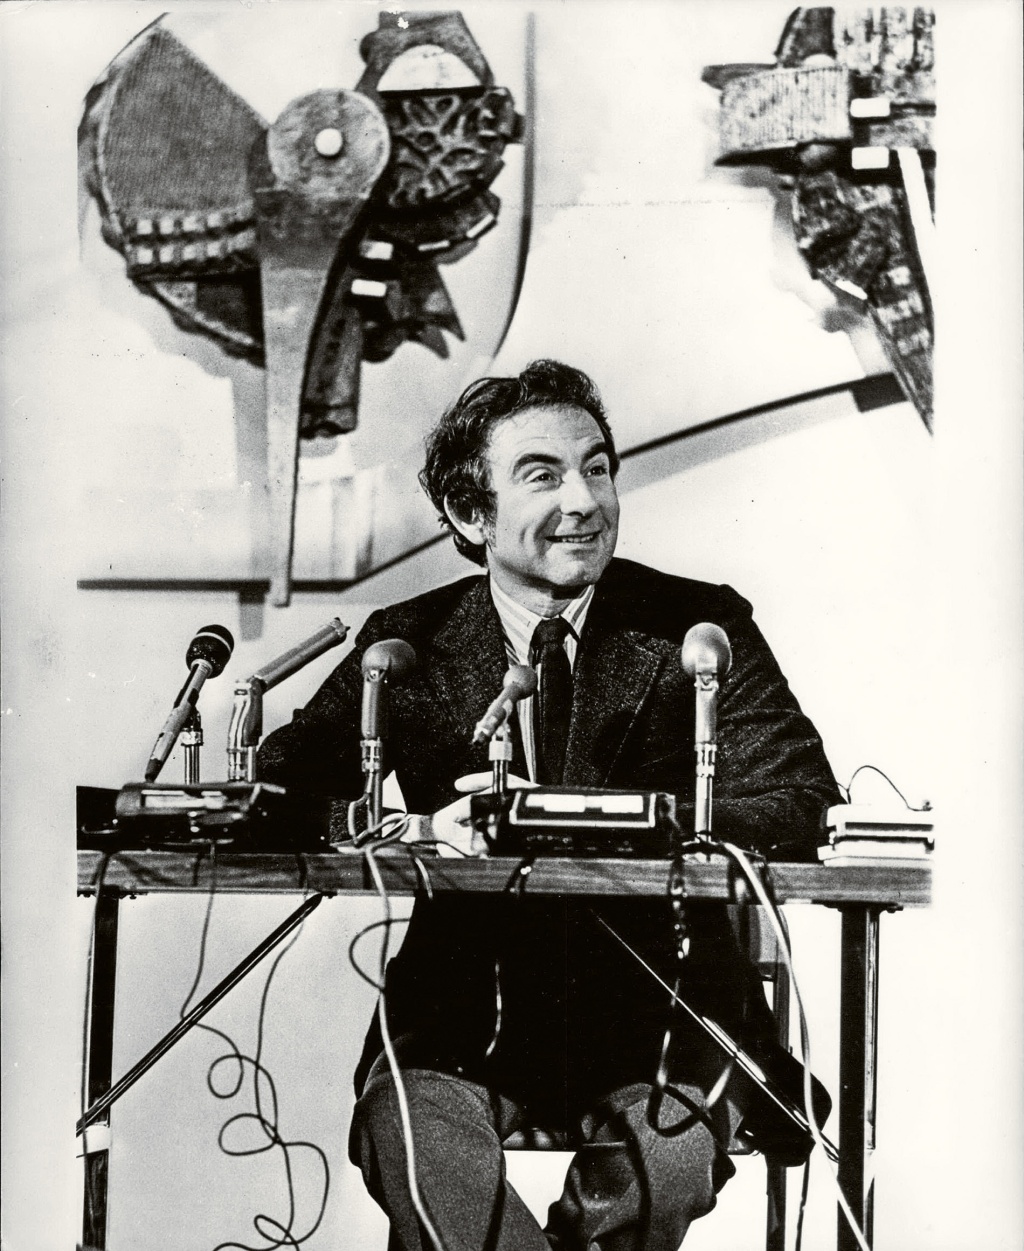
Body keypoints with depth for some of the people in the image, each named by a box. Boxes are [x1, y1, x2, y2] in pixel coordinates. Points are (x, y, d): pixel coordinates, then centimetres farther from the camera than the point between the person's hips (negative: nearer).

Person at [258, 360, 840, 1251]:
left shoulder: (701, 629, -1)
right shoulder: (410, 643, 4)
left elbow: (801, 802, -13)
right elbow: (283, 781, -1)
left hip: (659, 1017, 0)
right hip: (464, 1018, 0)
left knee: (663, 1162, -27)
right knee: (408, 1134, -29)